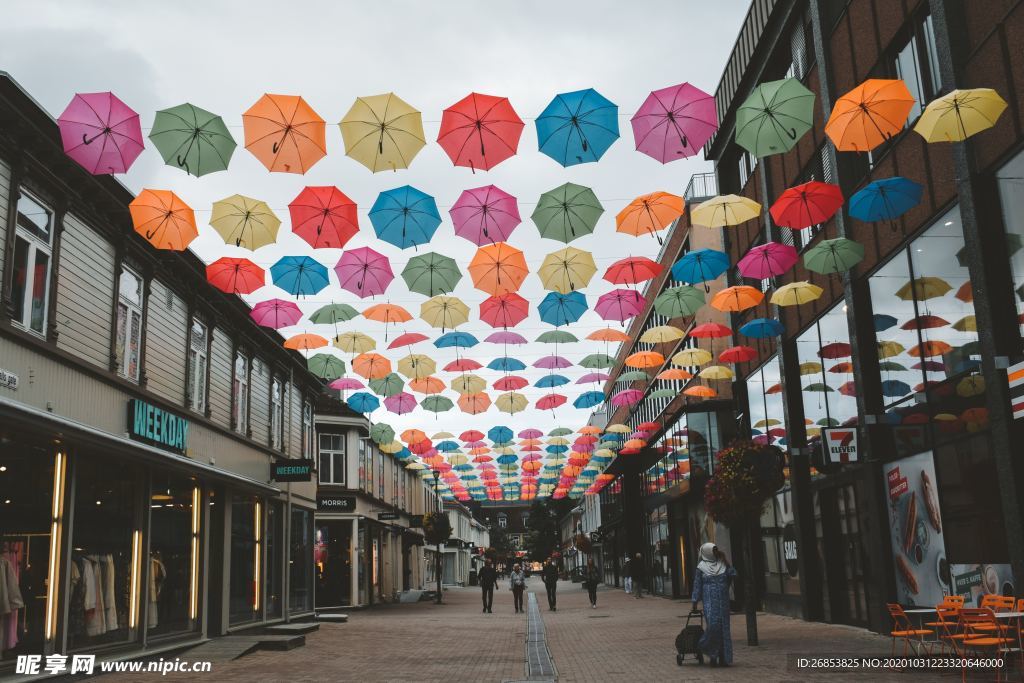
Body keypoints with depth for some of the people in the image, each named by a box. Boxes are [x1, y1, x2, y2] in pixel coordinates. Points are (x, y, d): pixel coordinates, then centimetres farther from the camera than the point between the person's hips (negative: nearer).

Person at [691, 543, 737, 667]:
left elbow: (733, 574, -4)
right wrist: (695, 602, -1)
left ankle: (723, 658, 9)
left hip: (723, 601, 4)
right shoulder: (701, 567, 2)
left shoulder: (722, 564, 11)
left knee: (724, 627, 3)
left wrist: (725, 561, -6)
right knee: (713, 625, -16)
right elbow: (697, 585, 2)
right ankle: (700, 648, 4)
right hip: (710, 601, -4)